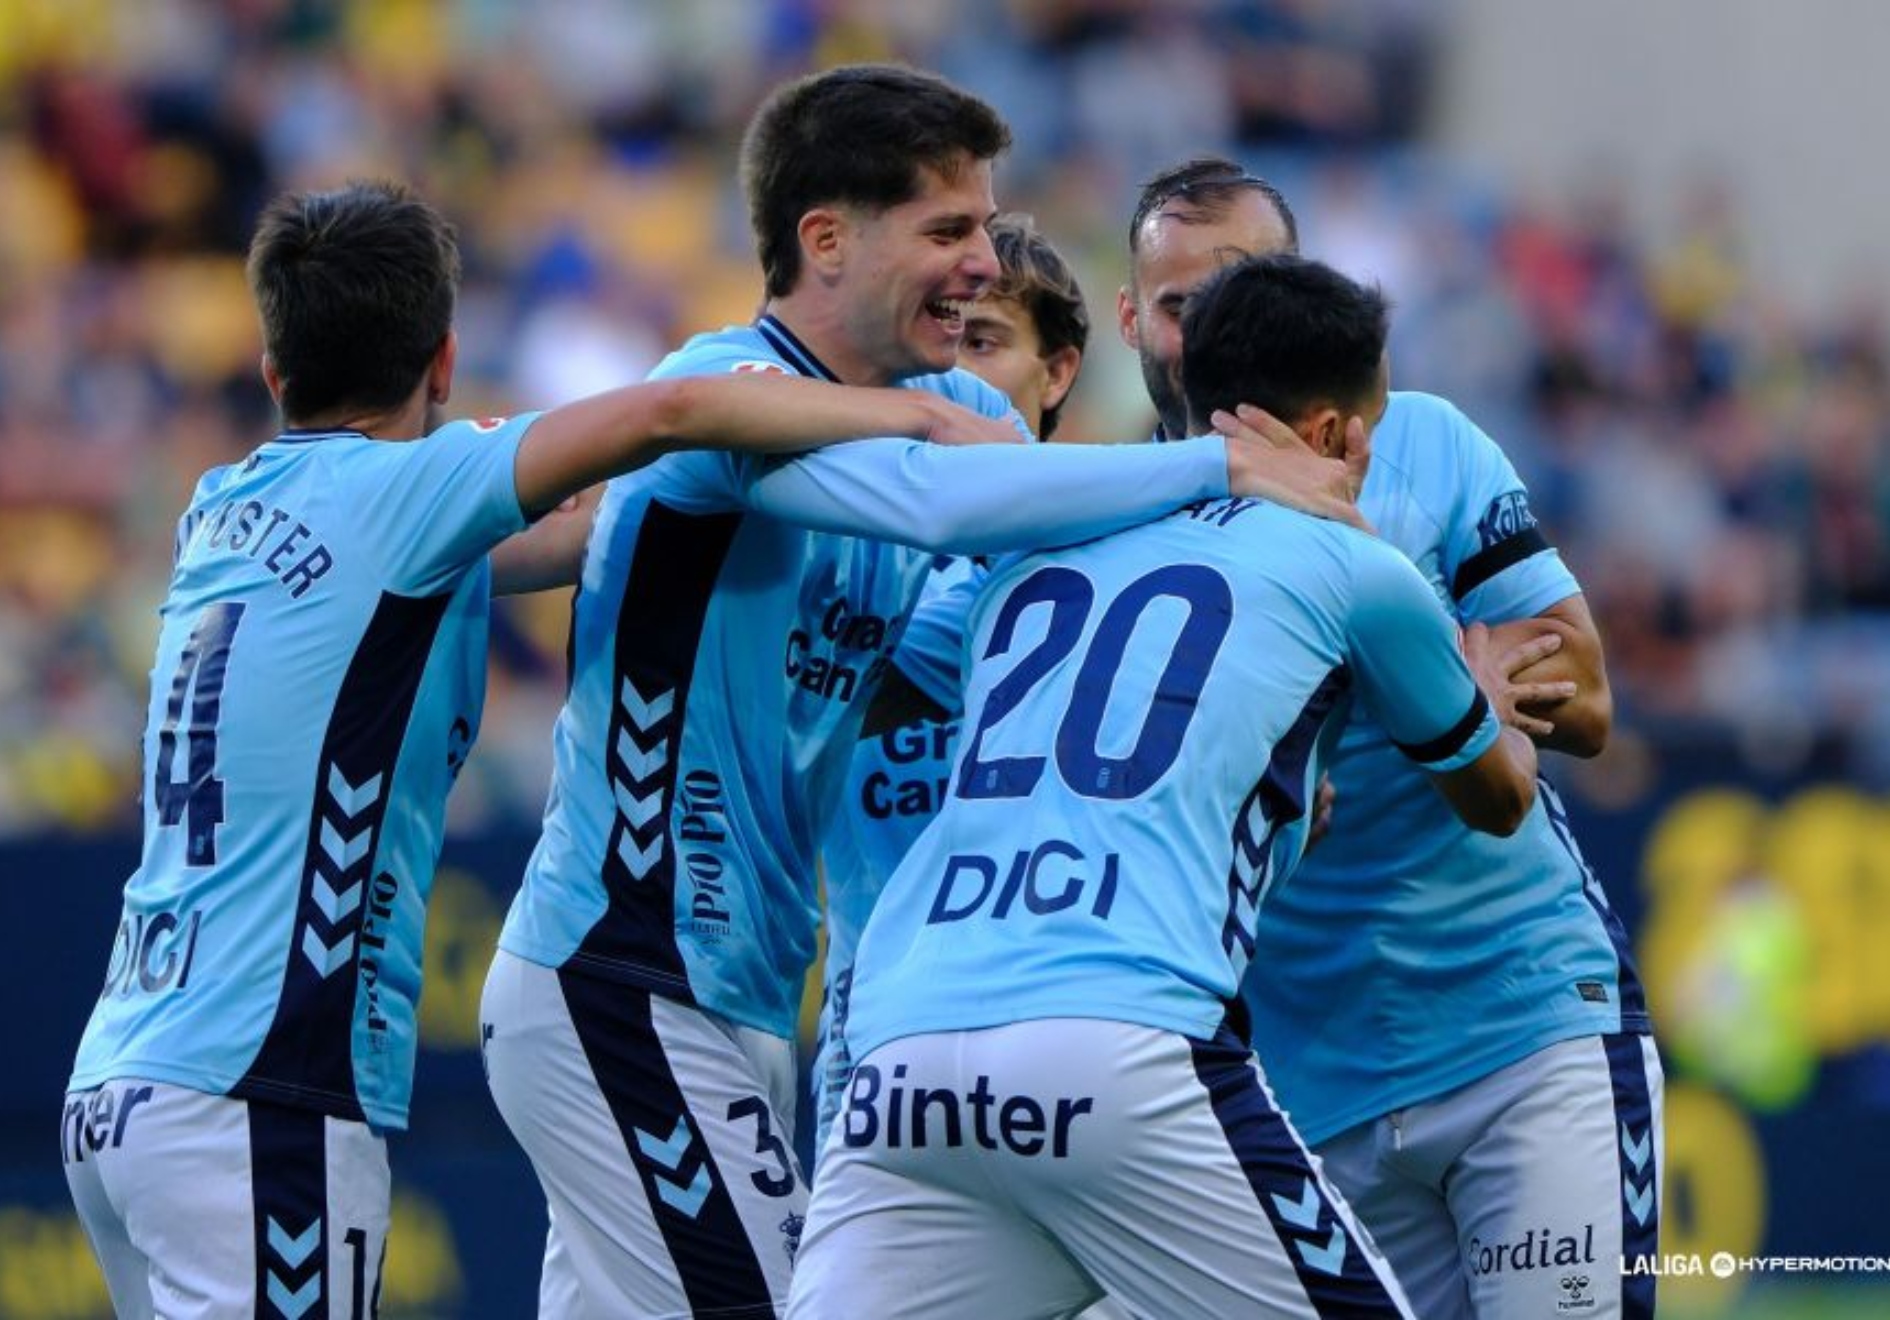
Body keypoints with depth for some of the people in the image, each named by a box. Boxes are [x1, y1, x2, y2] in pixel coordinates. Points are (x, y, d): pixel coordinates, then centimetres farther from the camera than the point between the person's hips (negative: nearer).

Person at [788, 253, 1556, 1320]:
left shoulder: (1028, 556, 24)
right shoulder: (1348, 565, 13)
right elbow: (1499, 799, 31)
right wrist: (1495, 705, 54)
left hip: (899, 1056, 4)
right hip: (1124, 1045, -4)